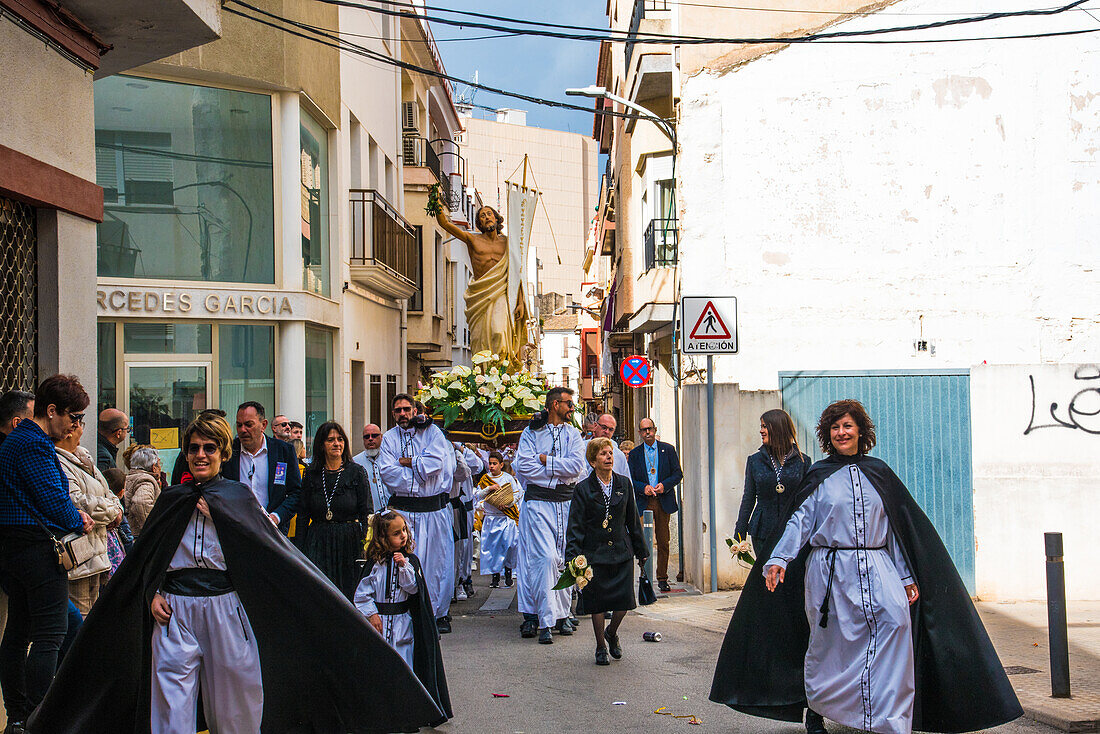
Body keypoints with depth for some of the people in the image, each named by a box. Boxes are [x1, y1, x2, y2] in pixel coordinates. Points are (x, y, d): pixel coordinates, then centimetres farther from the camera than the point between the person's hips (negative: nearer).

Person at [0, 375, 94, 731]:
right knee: (49, 635, -8)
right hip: (38, 546, -11)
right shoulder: (34, 444, -16)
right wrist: (79, 521, -2)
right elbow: (54, 501, -20)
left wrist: (72, 513, 10)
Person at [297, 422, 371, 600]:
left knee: (347, 593, 1)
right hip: (317, 541, 1)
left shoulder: (356, 472, 2)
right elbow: (302, 513, 10)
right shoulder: (312, 473, 7)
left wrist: (364, 541, -9)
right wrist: (300, 548, 4)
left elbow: (366, 512, 1)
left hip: (349, 541, -1)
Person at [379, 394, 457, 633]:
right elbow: (386, 472, -4)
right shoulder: (390, 438, 10)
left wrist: (408, 462, -5)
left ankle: (439, 614, 11)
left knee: (438, 562, 1)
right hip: (402, 509, 1)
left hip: (434, 508, -1)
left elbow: (436, 462, -12)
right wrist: (419, 468, -8)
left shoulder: (432, 432, 5)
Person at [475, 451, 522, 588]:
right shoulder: (485, 479, 7)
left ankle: (508, 573, 9)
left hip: (506, 518, -2)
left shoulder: (508, 478, 1)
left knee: (509, 545, -7)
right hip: (490, 517, 2)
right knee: (492, 546, 0)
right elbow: (478, 495, 1)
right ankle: (495, 575, 8)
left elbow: (517, 495, 0)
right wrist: (489, 488, -15)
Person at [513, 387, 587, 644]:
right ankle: (545, 620, -11)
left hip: (566, 501, 4)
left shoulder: (573, 434, 12)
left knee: (565, 560, 5)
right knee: (546, 557, -13)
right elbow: (523, 467, -8)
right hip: (538, 501, -4)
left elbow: (577, 466, -3)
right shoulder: (531, 432, 4)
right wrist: (558, 469, -5)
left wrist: (546, 461, -7)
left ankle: (562, 614, 16)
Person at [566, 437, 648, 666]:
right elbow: (575, 527, -6)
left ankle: (612, 633, 28)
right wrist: (573, 558, -15)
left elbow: (633, 519, 13)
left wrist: (641, 550, 16)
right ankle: (601, 646, 22)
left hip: (621, 552, 3)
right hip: (594, 554, -2)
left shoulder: (624, 484, 5)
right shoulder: (583, 489, -5)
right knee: (597, 602, 2)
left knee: (624, 600, -3)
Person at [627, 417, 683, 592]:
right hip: (643, 503, 0)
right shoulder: (634, 453, 7)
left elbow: (678, 474, 6)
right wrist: (643, 488, -12)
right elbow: (630, 480, 6)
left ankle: (662, 578, 12)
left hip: (664, 502, 0)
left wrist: (664, 485, -11)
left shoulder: (668, 449, 7)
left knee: (663, 542, 4)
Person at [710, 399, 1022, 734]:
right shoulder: (819, 476, 8)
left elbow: (894, 527, 14)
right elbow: (800, 522, 2)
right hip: (830, 570, -1)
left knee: (897, 620, -23)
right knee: (828, 643, 3)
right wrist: (779, 559, -13)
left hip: (876, 567, 1)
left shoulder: (878, 472, 13)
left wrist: (906, 576, 11)